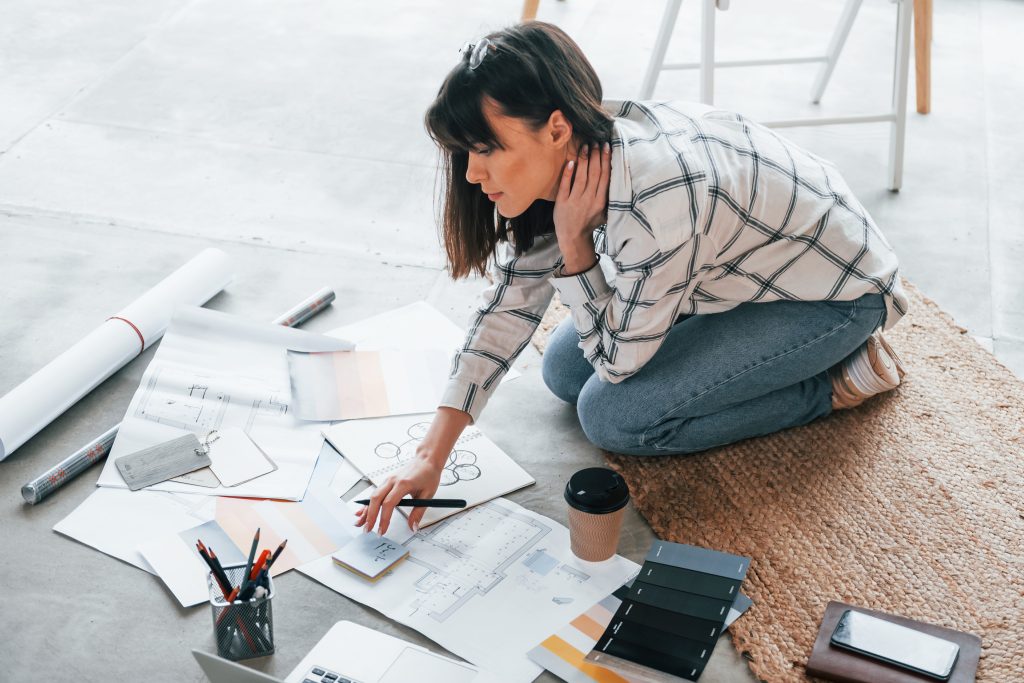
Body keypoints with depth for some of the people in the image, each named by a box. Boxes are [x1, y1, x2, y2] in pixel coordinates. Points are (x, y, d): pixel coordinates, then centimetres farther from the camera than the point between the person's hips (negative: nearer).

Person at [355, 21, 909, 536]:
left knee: (613, 415, -16)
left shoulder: (657, 199, -40)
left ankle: (837, 382, -1)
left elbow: (619, 359, -22)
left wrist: (572, 241, -28)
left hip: (835, 292, -8)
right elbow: (512, 301, -8)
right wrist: (430, 457, -11)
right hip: (738, 260, 8)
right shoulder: (576, 151, -16)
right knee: (564, 372, 6)